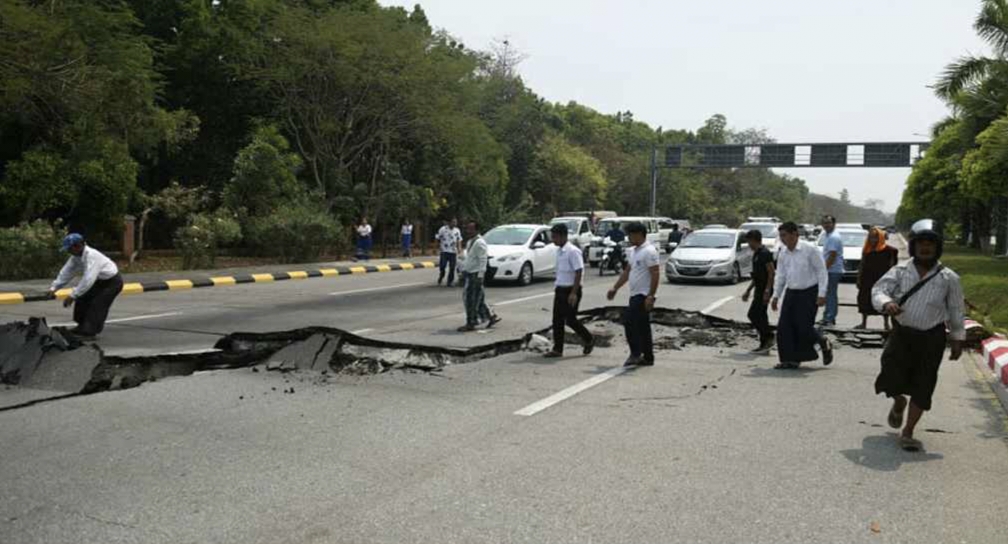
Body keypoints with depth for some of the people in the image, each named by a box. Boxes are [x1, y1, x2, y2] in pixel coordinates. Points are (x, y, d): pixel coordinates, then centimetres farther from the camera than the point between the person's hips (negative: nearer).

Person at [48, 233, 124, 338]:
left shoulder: (92, 256, -32)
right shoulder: (76, 256, -5)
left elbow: (88, 279, -37)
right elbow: (66, 273, 0)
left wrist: (72, 295, -36)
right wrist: (53, 288, -8)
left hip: (112, 281, -9)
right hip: (99, 281, 9)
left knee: (97, 305, -18)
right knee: (82, 299, 4)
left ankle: (89, 331, -11)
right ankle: (83, 327, 17)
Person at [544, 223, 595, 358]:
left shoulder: (573, 251, -16)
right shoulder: (559, 251, 10)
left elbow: (579, 272, -19)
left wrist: (574, 293, -22)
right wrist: (556, 287, 17)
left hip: (570, 290, -8)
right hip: (560, 290, 8)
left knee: (570, 319, -4)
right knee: (557, 320, 6)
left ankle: (589, 340, 18)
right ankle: (557, 349, 11)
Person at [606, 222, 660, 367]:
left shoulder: (649, 251, -15)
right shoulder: (634, 251, 16)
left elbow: (655, 274, -20)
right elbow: (627, 271, 23)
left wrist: (650, 296, -25)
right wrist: (615, 288, 20)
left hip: (643, 296, -10)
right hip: (635, 295, 10)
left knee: (630, 322, -14)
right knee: (642, 326, 11)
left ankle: (636, 354, -7)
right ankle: (647, 358, 16)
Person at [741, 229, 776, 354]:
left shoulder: (765, 253, -14)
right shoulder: (757, 254, 16)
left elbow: (771, 273, -19)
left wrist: (767, 291, -23)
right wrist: (748, 290, 24)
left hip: (764, 290, -10)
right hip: (759, 290, 10)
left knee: (753, 314, -12)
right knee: (759, 316, 9)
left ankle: (768, 338, -6)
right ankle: (765, 344, 13)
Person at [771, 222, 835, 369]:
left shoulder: (810, 249, -11)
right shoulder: (783, 254, 7)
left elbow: (821, 272, -9)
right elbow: (780, 276, 14)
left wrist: (822, 294, -14)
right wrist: (776, 296, 9)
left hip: (809, 293, -6)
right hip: (791, 293, 6)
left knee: (804, 327, -8)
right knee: (784, 327, -1)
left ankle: (825, 344, 22)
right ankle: (791, 359, 8)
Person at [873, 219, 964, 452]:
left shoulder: (949, 278, -2)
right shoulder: (900, 271, -2)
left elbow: (956, 311, 5)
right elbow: (879, 289, -12)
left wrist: (958, 340, 6)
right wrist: (886, 303, -34)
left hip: (932, 338, 0)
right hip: (902, 333, 0)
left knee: (922, 387, 2)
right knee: (892, 378, -8)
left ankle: (908, 433, 15)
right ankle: (899, 403, 30)